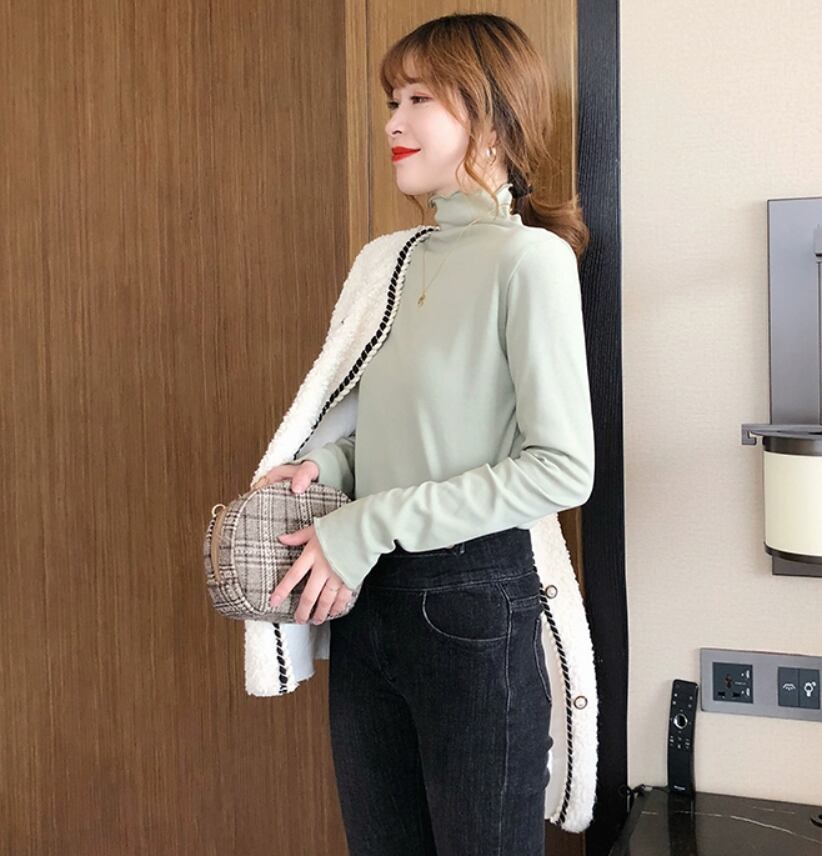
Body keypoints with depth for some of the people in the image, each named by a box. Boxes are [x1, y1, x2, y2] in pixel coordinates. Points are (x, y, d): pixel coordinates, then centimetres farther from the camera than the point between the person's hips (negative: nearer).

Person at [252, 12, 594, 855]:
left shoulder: (528, 256, -12)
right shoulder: (404, 258, 9)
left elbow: (562, 467, -18)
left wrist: (371, 525, -18)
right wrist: (330, 463, -3)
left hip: (473, 601, -7)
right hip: (367, 597, 7)